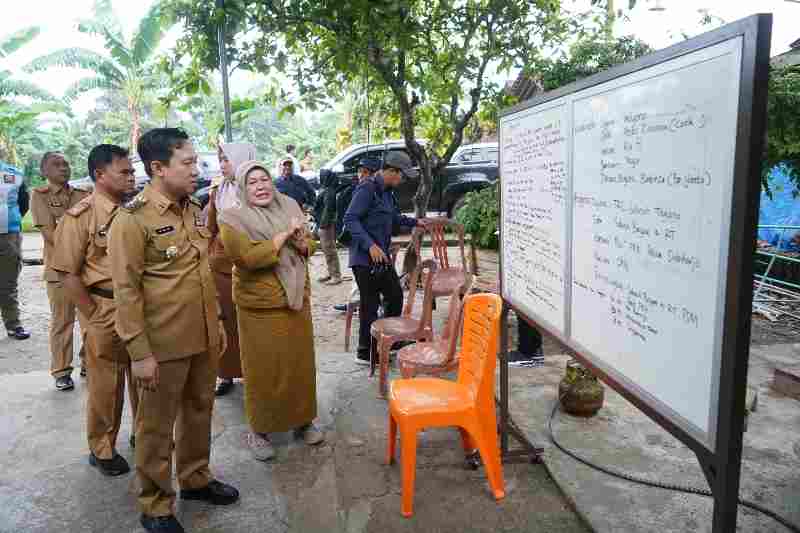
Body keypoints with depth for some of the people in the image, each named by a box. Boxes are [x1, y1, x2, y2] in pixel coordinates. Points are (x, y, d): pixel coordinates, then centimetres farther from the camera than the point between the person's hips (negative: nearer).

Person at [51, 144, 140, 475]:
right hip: (105, 310, -5)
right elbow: (67, 273, -10)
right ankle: (101, 449, 28)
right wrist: (93, 317, -11)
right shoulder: (80, 216, -11)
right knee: (106, 385, 9)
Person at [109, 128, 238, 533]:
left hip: (203, 337, 7)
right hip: (163, 344, -6)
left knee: (199, 411, 20)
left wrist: (217, 320, 16)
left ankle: (195, 478, 41)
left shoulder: (195, 209, 7)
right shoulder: (132, 219, -15)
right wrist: (139, 352, -17)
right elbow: (126, 291, -15)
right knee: (157, 425, 10)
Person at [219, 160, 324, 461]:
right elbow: (248, 257, -23)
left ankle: (303, 419, 31)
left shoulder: (288, 208, 7)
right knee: (264, 370, 4)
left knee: (300, 363, 13)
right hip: (260, 307, -5)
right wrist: (283, 235, -19)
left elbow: (307, 247, 13)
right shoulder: (233, 220, -9)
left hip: (297, 301, 5)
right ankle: (259, 430, 22)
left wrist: (300, 241, -10)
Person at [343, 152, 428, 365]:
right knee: (370, 304, -3)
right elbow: (350, 219, -23)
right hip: (365, 258, -10)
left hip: (382, 257, 10)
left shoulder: (387, 192, 14)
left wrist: (415, 222, 30)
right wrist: (370, 245, -30)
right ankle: (365, 353, 9)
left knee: (395, 295, 17)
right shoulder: (367, 189, -15)